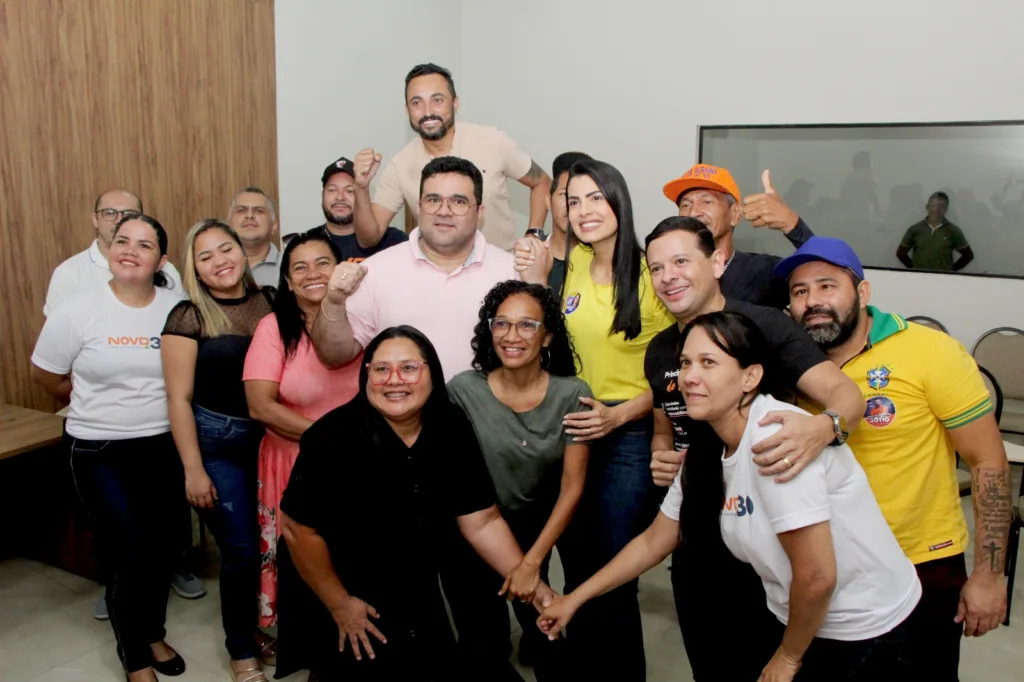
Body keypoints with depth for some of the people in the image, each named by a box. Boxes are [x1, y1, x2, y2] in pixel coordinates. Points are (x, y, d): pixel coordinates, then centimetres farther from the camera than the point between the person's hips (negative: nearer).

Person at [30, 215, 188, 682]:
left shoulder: (178, 308, -6)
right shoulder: (78, 310, -9)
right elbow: (44, 374, 4)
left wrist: (157, 408, 2)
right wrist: (95, 405, 12)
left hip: (164, 446, 2)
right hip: (100, 452, -2)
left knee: (162, 547, 15)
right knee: (127, 555, 1)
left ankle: (154, 633, 40)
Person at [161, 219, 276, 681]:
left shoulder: (269, 301, 2)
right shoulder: (188, 317, -8)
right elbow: (179, 398, -8)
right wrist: (193, 470, -11)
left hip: (272, 437, 4)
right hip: (218, 443, -4)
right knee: (242, 549, 1)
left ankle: (257, 628, 37)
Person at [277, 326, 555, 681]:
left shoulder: (452, 427, -13)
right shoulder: (334, 437, -27)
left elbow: (481, 521, -9)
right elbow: (298, 528, -20)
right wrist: (339, 604, -12)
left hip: (419, 597, 5)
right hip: (343, 596, -5)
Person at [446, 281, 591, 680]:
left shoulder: (572, 395, -17)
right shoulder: (463, 391, -18)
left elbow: (573, 486, -13)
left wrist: (532, 561, -17)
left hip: (549, 525, 0)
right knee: (485, 628, 10)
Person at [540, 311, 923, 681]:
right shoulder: (706, 452, -2)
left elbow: (817, 576, -26)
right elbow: (653, 542, 9)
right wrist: (574, 599, 10)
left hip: (862, 630, -7)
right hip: (803, 619, 7)